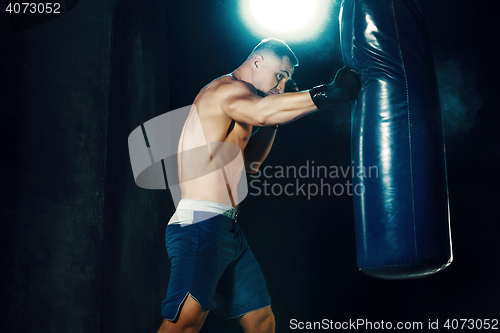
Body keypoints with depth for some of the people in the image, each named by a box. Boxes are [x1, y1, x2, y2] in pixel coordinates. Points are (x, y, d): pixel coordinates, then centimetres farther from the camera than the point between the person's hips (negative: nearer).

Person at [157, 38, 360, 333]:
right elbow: (262, 112, -30)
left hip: (227, 228, 11)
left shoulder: (233, 98, 25)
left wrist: (274, 119, 21)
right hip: (200, 223, -11)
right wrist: (328, 94, -31)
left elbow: (249, 162, 31)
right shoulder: (228, 88, -6)